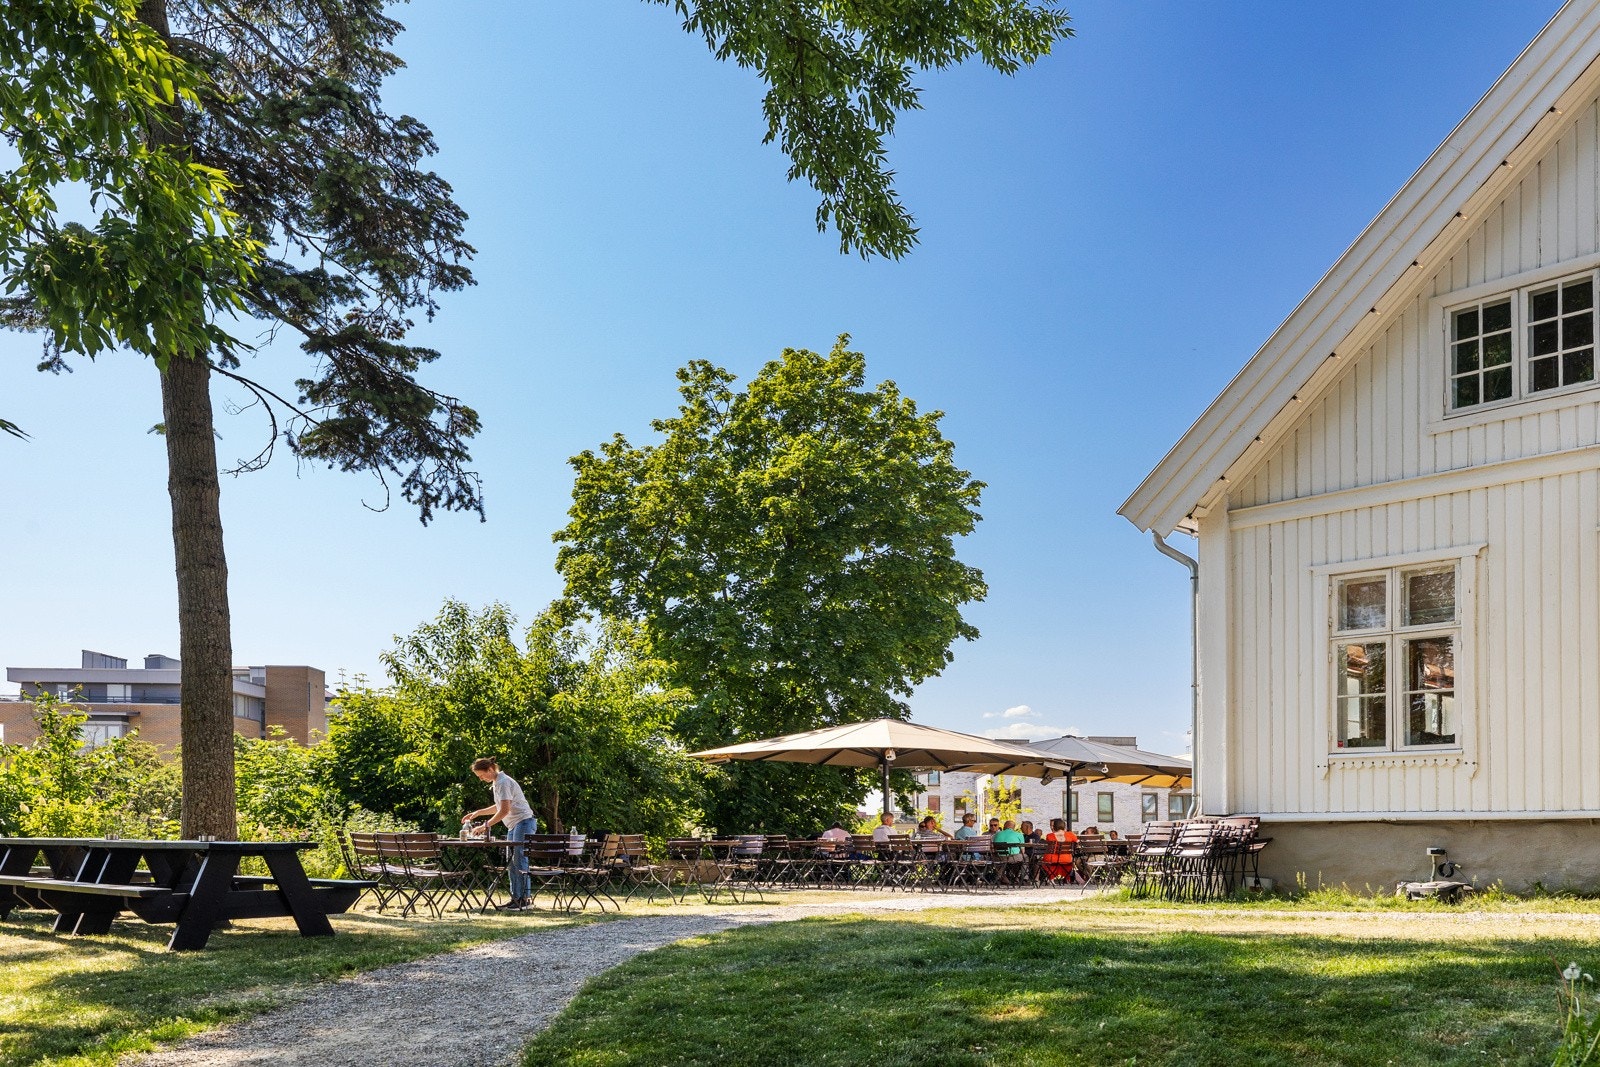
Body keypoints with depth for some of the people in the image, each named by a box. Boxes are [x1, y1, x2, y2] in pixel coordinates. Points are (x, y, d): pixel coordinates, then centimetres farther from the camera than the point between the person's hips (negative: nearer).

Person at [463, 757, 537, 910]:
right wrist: (477, 813, 20)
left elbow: (505, 810, -22)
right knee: (513, 862, 8)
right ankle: (516, 898, 9)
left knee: (520, 861, -11)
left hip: (523, 822, -10)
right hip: (513, 825, 10)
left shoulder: (503, 782, -15)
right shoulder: (497, 782, 15)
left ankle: (524, 899, -11)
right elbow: (499, 807, 26)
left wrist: (486, 825, -19)